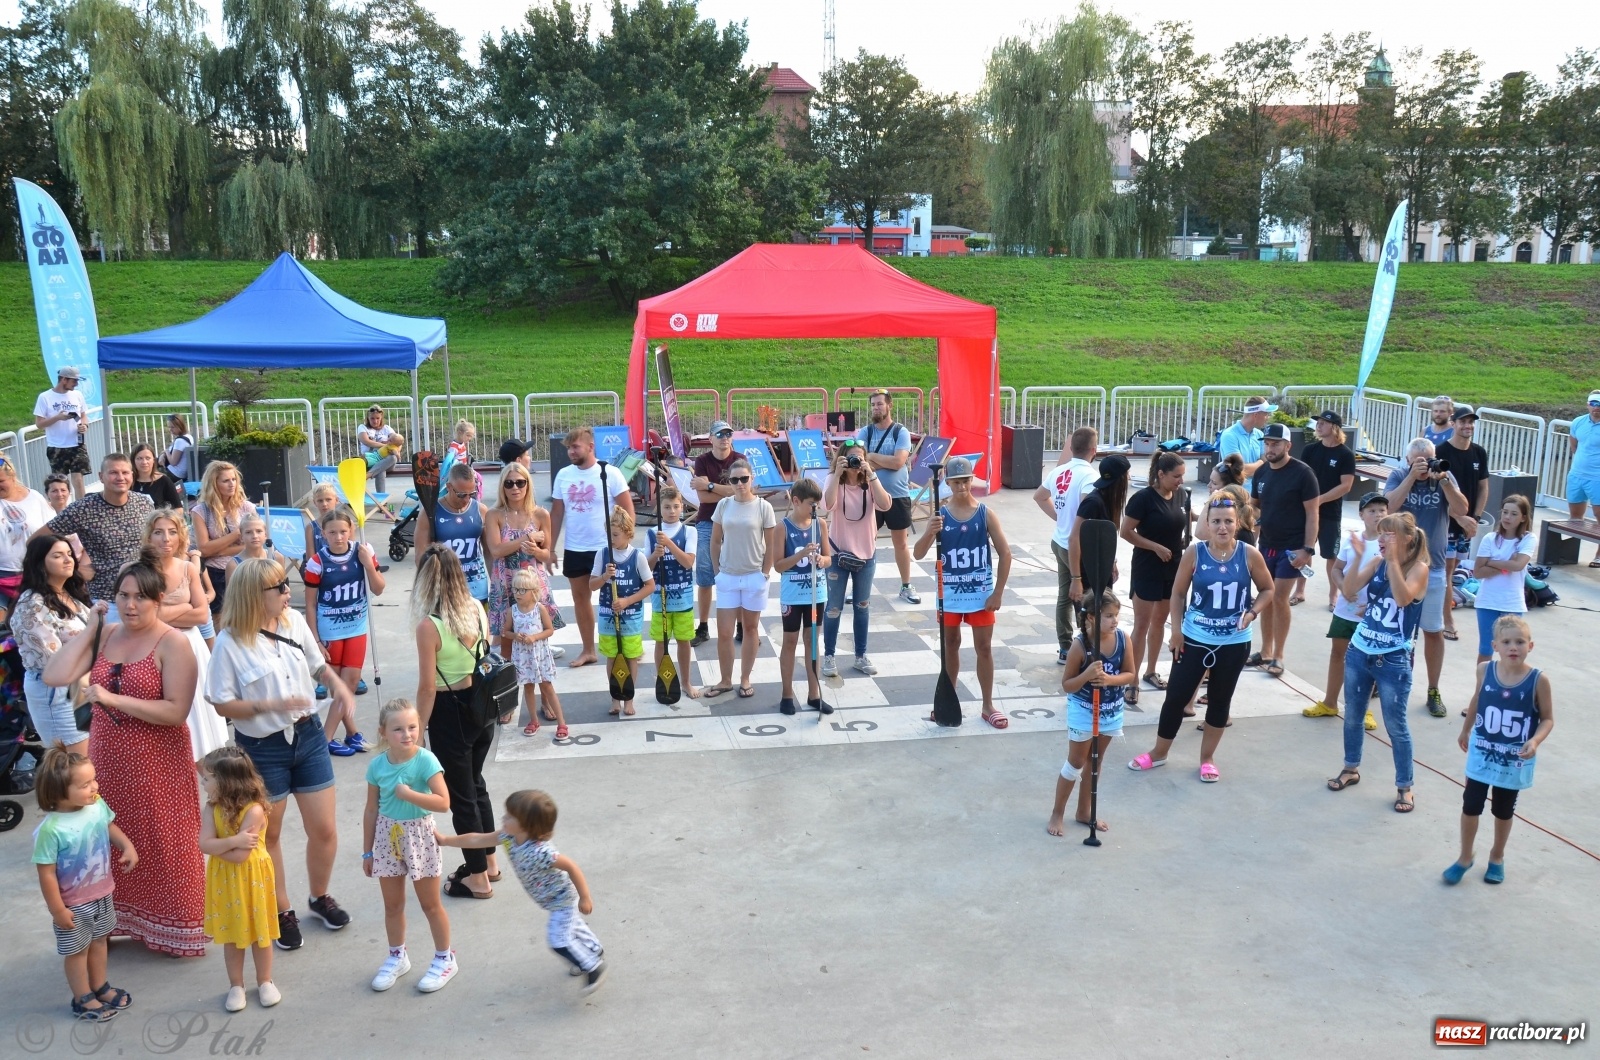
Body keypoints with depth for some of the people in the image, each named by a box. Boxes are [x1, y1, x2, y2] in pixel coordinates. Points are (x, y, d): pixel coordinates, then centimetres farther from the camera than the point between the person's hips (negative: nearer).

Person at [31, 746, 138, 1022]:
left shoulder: (97, 806, -14)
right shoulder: (51, 830, -32)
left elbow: (110, 827, 9)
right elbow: (46, 874, -24)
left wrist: (128, 846, -7)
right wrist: (57, 909, -18)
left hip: (102, 894, 6)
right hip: (73, 904, -6)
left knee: (99, 941, 25)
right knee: (78, 951, 15)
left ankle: (101, 988, 46)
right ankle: (83, 1000, 36)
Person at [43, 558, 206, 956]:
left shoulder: (172, 643, -15)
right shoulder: (106, 635, 2)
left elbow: (176, 712, -21)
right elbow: (55, 676, -9)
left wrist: (112, 699, -23)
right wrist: (89, 629, -8)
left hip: (158, 763, -5)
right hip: (108, 759, 6)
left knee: (164, 843, 7)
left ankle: (174, 928, 24)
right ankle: (120, 919, 37)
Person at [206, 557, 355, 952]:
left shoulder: (295, 621, -4)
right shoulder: (230, 642, -17)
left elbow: (318, 665, 11)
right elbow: (223, 705, -14)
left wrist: (338, 685, -9)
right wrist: (271, 705, -25)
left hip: (308, 735, 4)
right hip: (263, 747, -4)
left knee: (324, 830, 9)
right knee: (268, 834, 14)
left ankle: (320, 897, 34)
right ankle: (282, 912, 32)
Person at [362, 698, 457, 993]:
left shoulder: (426, 760, -18)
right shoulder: (377, 765, -7)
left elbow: (443, 802, -24)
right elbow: (371, 810, 3)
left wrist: (407, 794, -27)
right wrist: (367, 851, 7)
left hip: (418, 836, -3)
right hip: (387, 837, 3)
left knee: (430, 903, 9)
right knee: (392, 904, 16)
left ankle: (444, 959, 26)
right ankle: (396, 957, 37)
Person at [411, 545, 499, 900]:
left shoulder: (429, 625, -21)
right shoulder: (477, 609, -4)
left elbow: (427, 687, -17)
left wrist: (418, 731, -7)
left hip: (450, 714, -6)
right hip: (482, 707, 6)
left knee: (461, 795, 9)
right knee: (475, 784, 24)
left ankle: (477, 878, 22)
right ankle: (488, 863, 38)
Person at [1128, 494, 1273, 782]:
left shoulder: (1250, 555, -9)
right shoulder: (1194, 553, -10)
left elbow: (1267, 589, 5)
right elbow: (1178, 592, -1)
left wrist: (1252, 612, -12)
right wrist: (1176, 628, -5)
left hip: (1234, 643, 1)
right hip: (1195, 639, 0)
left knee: (1220, 700, 13)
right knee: (1176, 696, 5)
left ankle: (1207, 758, 31)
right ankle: (1158, 753, 24)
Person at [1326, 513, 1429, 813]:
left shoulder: (1418, 568, -12)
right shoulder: (1376, 562, 1)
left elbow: (1403, 598, -29)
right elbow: (1349, 590, -10)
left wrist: (1393, 559, -27)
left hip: (1393, 661, -5)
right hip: (1359, 652, 5)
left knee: (1395, 725, 2)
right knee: (1352, 715, 16)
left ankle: (1404, 787, 16)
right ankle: (1351, 769, 35)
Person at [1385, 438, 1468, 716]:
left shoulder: (1445, 478, -2)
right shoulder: (1398, 476, -4)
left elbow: (1461, 510, -15)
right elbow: (1390, 506, -21)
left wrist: (1442, 480, -25)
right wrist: (1413, 476, -26)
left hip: (1432, 567, 0)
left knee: (1433, 630, 7)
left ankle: (1433, 691, 18)